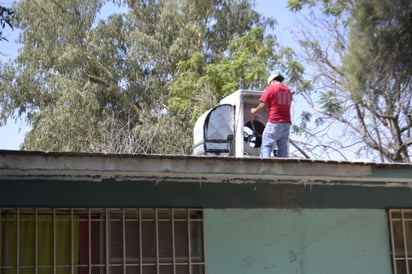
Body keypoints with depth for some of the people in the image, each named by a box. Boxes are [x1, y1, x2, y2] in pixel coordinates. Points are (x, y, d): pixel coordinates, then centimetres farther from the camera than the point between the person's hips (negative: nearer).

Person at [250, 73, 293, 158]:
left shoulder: (271, 88, -2)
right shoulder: (288, 91, 16)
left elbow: (263, 105, -4)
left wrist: (254, 110, 14)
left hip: (274, 122, -6)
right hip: (286, 123, 6)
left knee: (266, 146, -6)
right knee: (283, 147, 5)